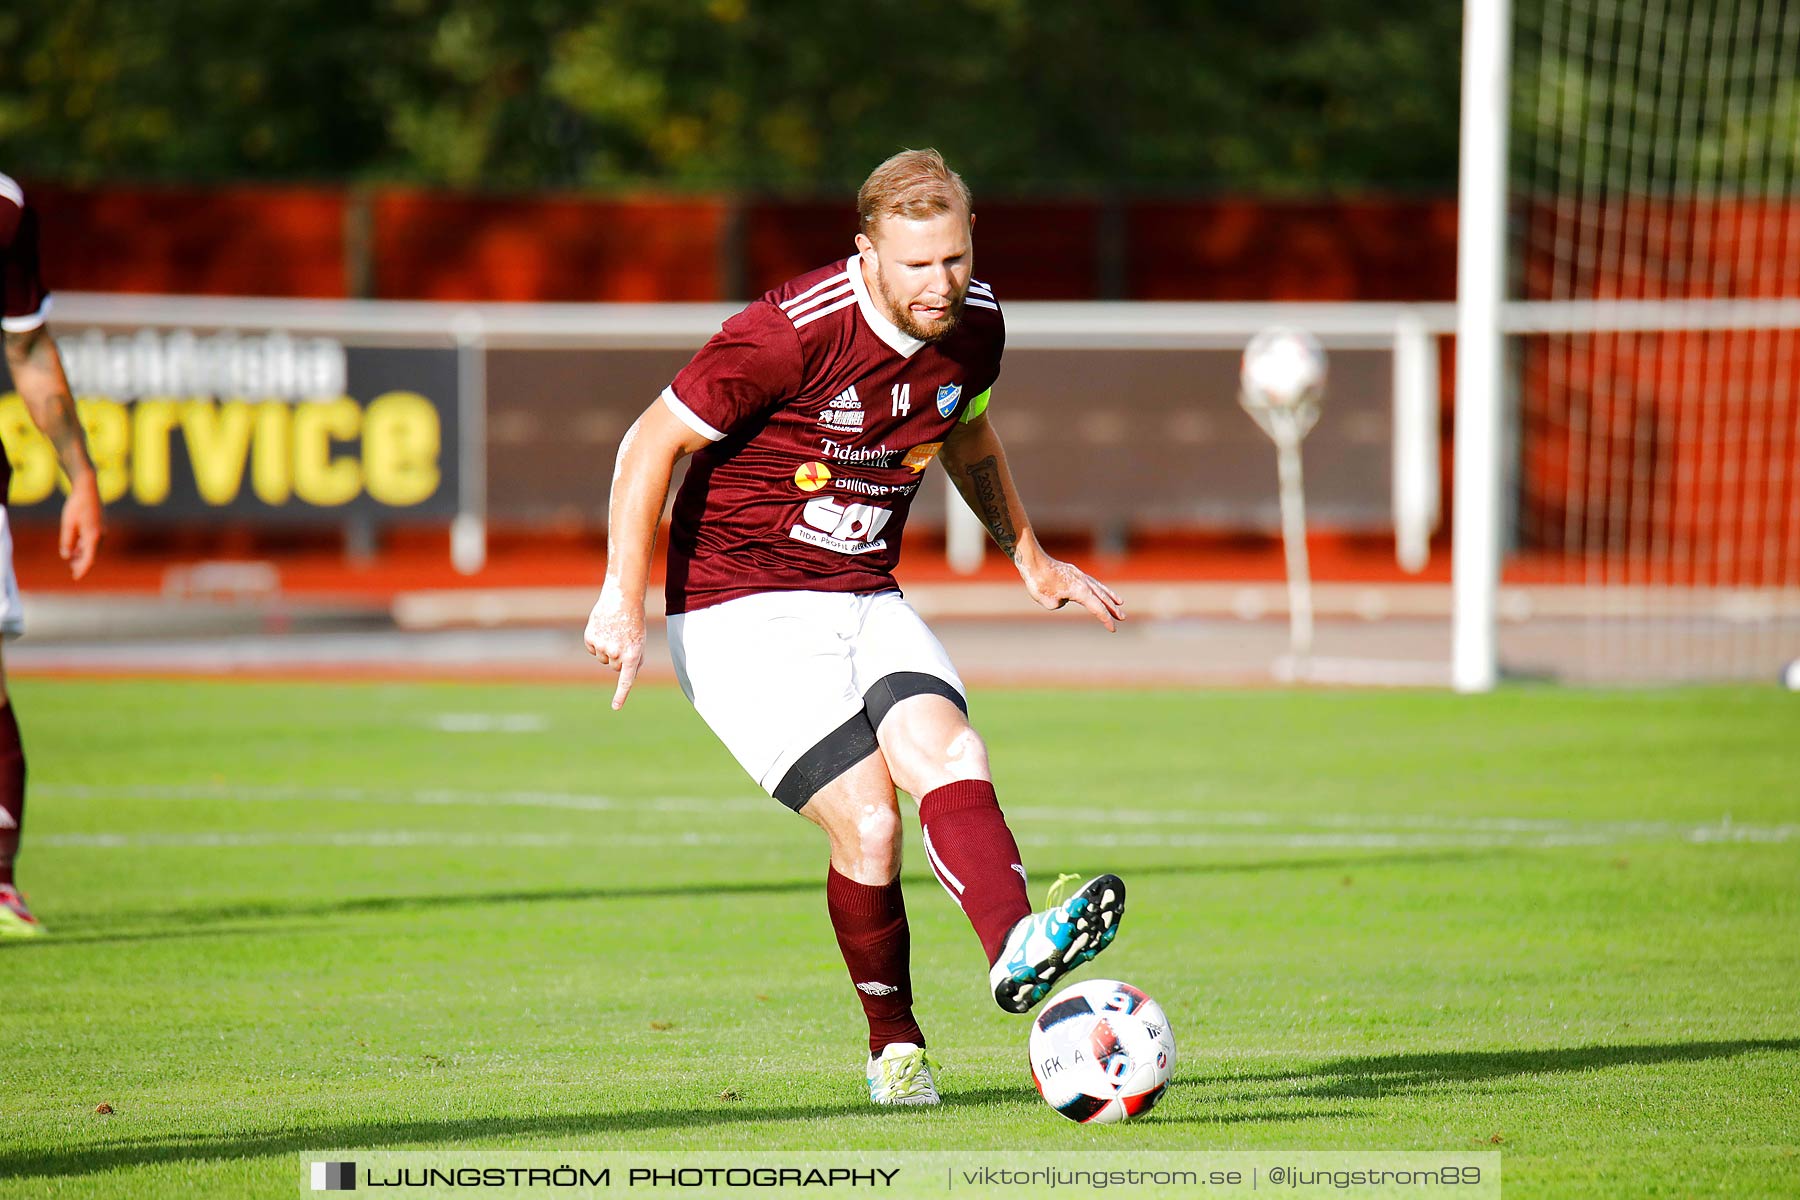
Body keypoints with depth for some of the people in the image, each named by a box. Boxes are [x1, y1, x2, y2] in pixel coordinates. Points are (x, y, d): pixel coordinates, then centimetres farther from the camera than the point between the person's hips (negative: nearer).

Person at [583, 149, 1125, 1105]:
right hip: (742, 611, -6)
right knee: (866, 820, -18)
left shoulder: (973, 325, 1)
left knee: (949, 753, -24)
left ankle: (1016, 948, -44)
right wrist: (622, 596, -17)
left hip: (866, 598, 6)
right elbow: (652, 442, -12)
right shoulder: (789, 334, -20)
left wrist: (1032, 562, 27)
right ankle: (893, 1046, 0)